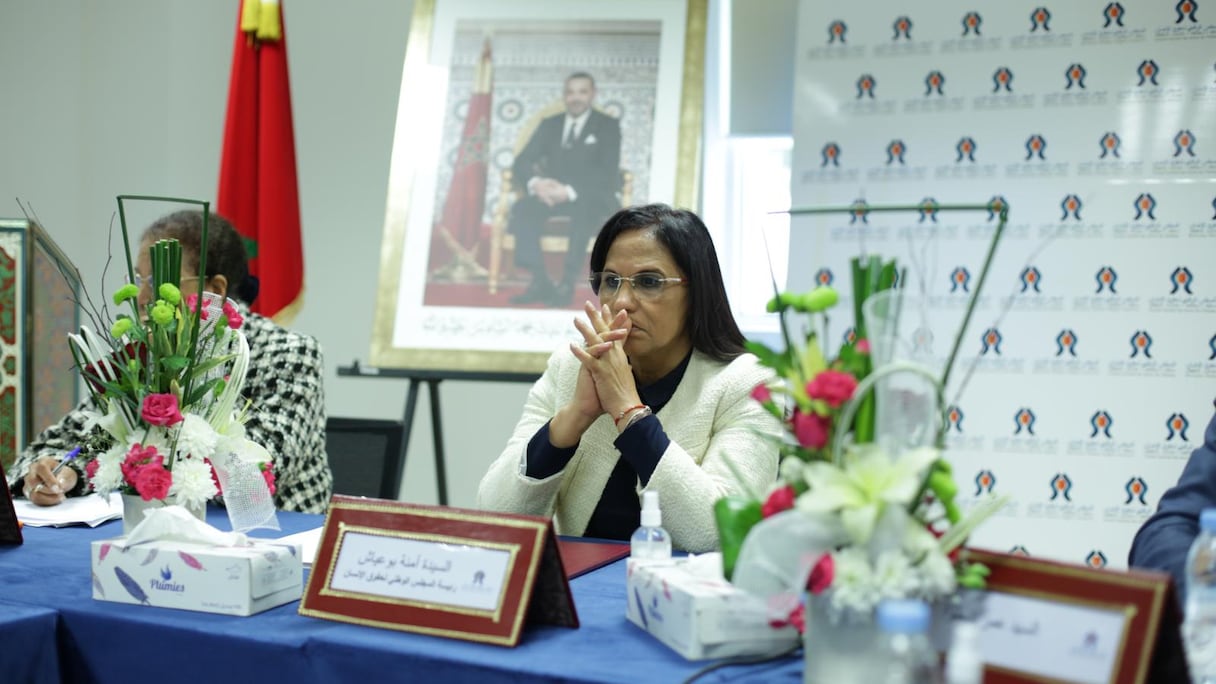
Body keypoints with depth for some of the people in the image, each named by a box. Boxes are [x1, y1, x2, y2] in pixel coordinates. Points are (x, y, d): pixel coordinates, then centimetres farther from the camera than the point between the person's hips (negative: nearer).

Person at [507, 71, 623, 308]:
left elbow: (608, 173, -9)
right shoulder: (549, 125, 16)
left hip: (592, 197, -3)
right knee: (521, 208, -28)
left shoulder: (607, 126, 5)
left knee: (584, 209, -39)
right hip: (552, 193, 3)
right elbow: (522, 162, 7)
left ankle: (567, 284, -37)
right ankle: (540, 282, -30)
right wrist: (535, 183, -19)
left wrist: (570, 191, -25)